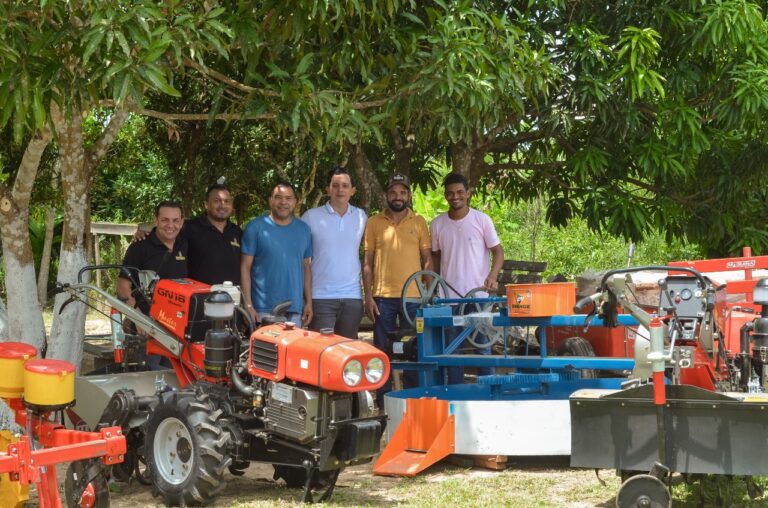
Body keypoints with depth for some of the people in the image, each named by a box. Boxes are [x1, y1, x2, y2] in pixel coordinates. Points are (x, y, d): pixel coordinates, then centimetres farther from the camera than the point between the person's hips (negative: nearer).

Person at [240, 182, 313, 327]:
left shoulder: (303, 230, 12)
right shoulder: (255, 227, -2)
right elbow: (245, 267, -3)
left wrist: (309, 302, 9)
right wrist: (248, 305, -9)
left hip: (295, 310, 4)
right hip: (263, 310, -4)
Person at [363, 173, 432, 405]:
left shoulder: (419, 222, 6)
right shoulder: (374, 223, 4)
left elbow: (427, 260, 7)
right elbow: (367, 262, 4)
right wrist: (368, 296, -3)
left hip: (414, 297, 1)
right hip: (383, 297, 0)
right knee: (383, 351, 5)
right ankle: (383, 402, 13)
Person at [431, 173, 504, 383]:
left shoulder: (481, 220, -2)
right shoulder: (437, 224, 7)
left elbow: (498, 251, 0)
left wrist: (492, 276, -17)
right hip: (448, 297, 3)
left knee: (483, 348, 1)